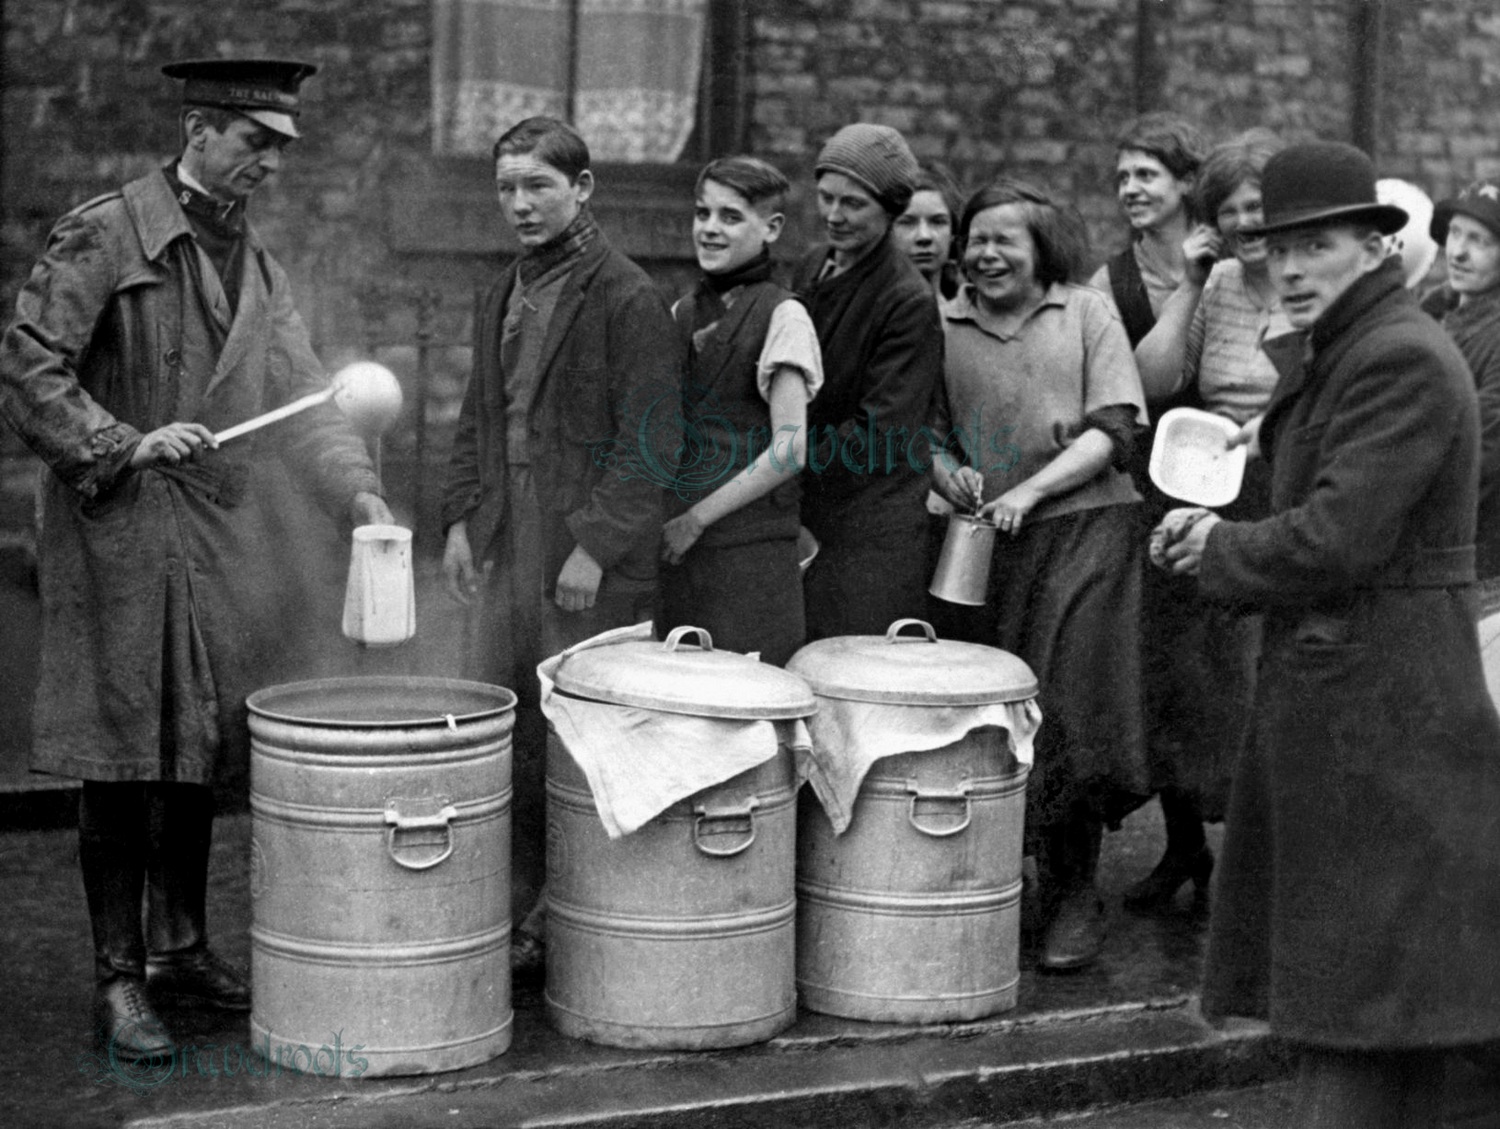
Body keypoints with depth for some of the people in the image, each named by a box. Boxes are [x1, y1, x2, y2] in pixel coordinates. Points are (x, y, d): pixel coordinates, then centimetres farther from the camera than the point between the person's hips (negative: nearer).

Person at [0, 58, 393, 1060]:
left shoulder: (257, 265, 14)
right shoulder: (103, 236, -7)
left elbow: (302, 393, 11)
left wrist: (357, 488, -4)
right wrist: (125, 445, -19)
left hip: (223, 544, 7)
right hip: (123, 536, -7)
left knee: (198, 756, 13)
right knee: (123, 762, -3)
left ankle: (183, 948, 26)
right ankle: (119, 981, 5)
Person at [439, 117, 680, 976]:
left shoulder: (628, 300, -8)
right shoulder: (503, 298, 16)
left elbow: (650, 443, -13)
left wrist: (595, 545, -17)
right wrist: (462, 517, 12)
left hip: (592, 565, -7)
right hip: (505, 552, 7)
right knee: (505, 737, 9)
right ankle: (517, 913, 19)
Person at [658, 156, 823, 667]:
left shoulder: (783, 317, -7)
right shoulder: (683, 313, 13)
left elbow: (790, 449, -14)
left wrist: (695, 519, -13)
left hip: (749, 548, -6)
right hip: (677, 546, 6)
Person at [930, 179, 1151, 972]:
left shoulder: (1087, 314, 7)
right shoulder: (945, 327, 11)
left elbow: (1114, 430, -1)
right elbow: (927, 431, 15)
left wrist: (1029, 491, -12)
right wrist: (949, 474, -7)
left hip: (1086, 527, -2)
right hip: (989, 544, 2)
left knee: (1068, 713, -8)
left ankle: (1074, 894, 4)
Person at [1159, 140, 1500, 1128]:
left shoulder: (1402, 358, -17)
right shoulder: (1327, 355, 16)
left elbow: (1335, 538, -23)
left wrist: (1221, 550, -7)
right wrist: (1224, 541, 0)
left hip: (1374, 703, -10)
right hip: (1333, 687, 10)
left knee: (1363, 988, -3)